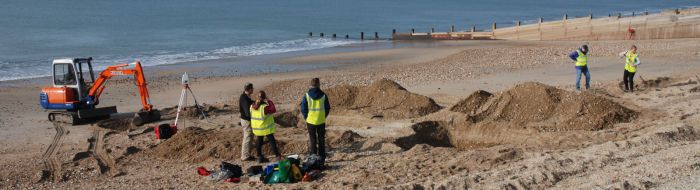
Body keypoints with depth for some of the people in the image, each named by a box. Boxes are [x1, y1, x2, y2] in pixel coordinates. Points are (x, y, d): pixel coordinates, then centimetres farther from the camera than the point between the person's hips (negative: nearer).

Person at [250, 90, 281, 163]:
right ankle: (278, 156, 6)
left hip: (257, 128, 6)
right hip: (266, 128, -6)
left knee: (259, 142, 13)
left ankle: (260, 157, 19)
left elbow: (251, 116, 7)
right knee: (272, 141, 3)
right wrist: (269, 102, -14)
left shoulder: (252, 106, -2)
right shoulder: (264, 107, -24)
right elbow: (273, 110, -17)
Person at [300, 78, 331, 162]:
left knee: (312, 140, 6)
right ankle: (322, 158, 13)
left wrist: (306, 117, 8)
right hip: (321, 121, 1)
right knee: (321, 140, 11)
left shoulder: (307, 95, -7)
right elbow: (328, 108, 2)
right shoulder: (323, 95, -4)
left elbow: (303, 109, -5)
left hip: (310, 121, -1)